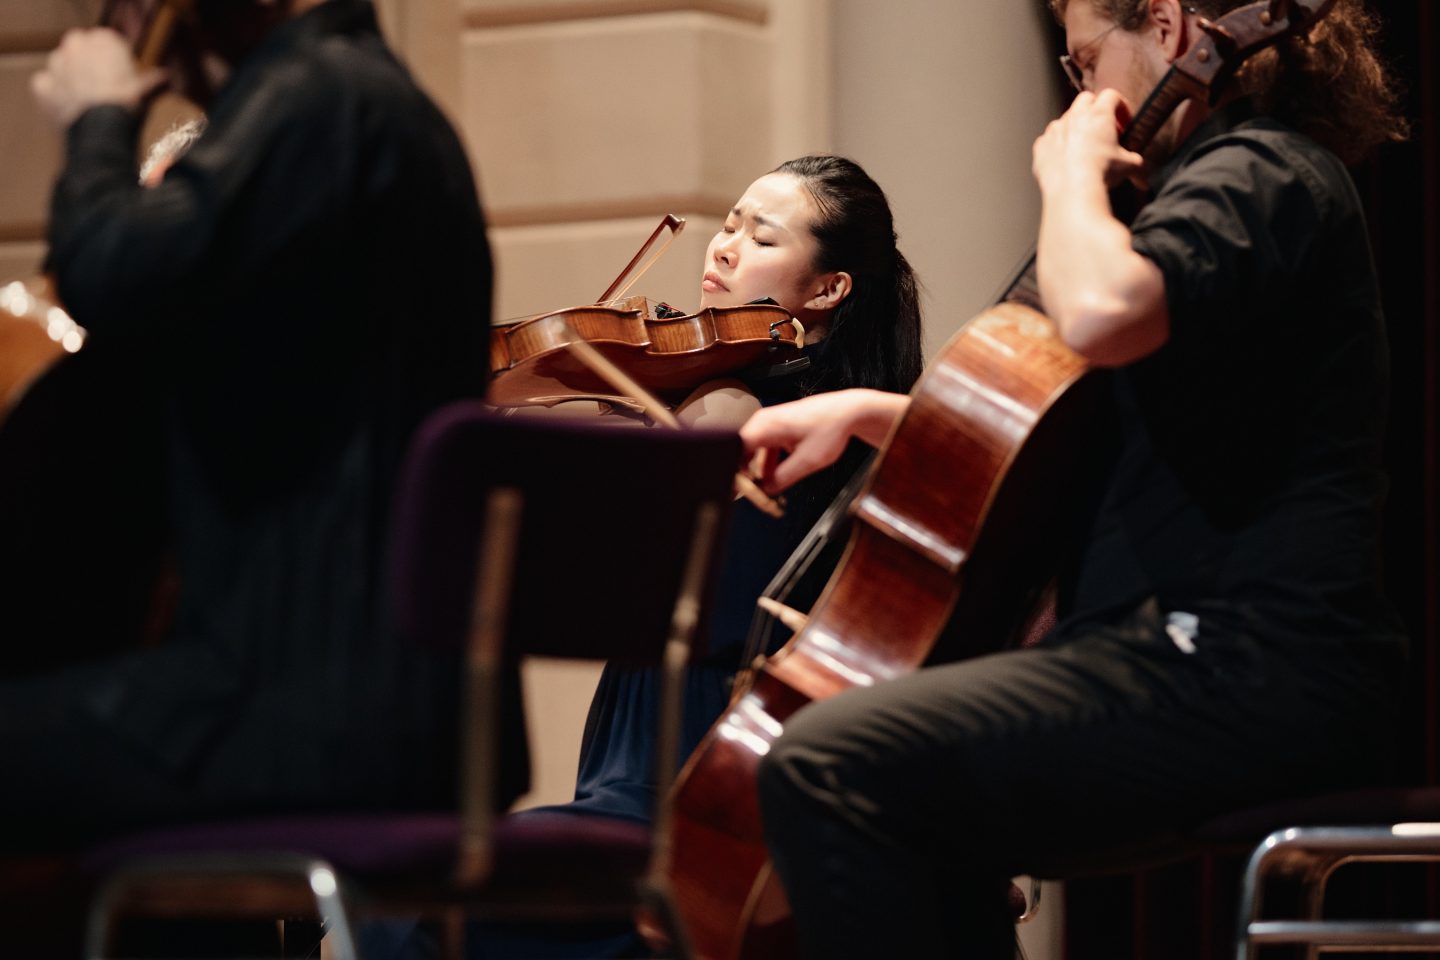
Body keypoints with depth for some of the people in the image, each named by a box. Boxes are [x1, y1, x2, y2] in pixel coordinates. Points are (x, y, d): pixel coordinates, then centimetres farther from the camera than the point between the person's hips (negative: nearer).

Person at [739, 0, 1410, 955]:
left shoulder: (1259, 173, -9)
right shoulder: (1252, 177, 24)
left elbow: (1102, 310, -33)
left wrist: (1071, 169, -13)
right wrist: (865, 411, 22)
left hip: (1248, 682, -12)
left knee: (826, 767, -23)